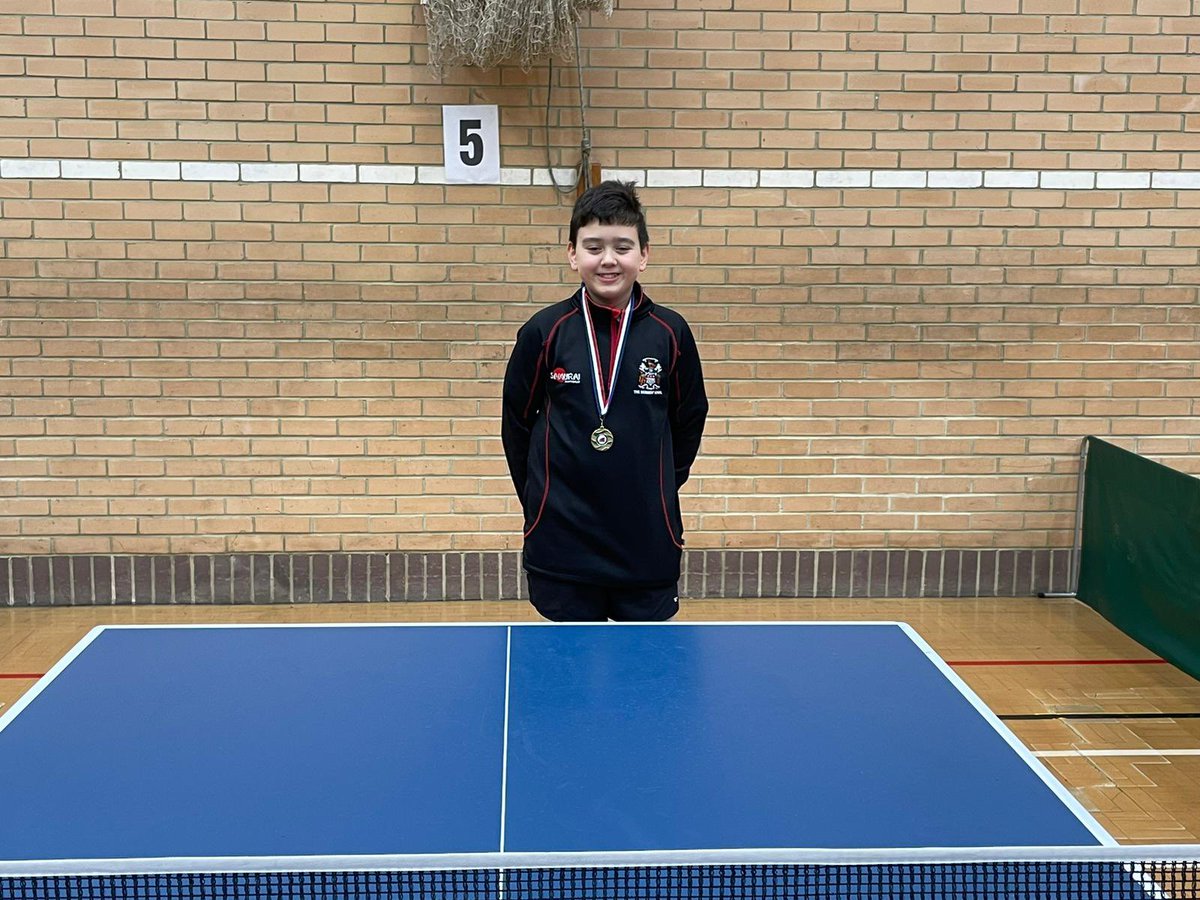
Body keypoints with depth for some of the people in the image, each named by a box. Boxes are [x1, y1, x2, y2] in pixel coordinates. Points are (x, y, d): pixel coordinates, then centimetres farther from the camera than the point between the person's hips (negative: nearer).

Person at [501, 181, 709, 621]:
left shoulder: (670, 332, -3)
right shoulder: (544, 331, -4)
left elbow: (689, 420, 8)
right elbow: (516, 422, 6)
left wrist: (660, 489, 9)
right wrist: (540, 498, 7)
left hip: (648, 540, 1)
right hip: (562, 539, 0)